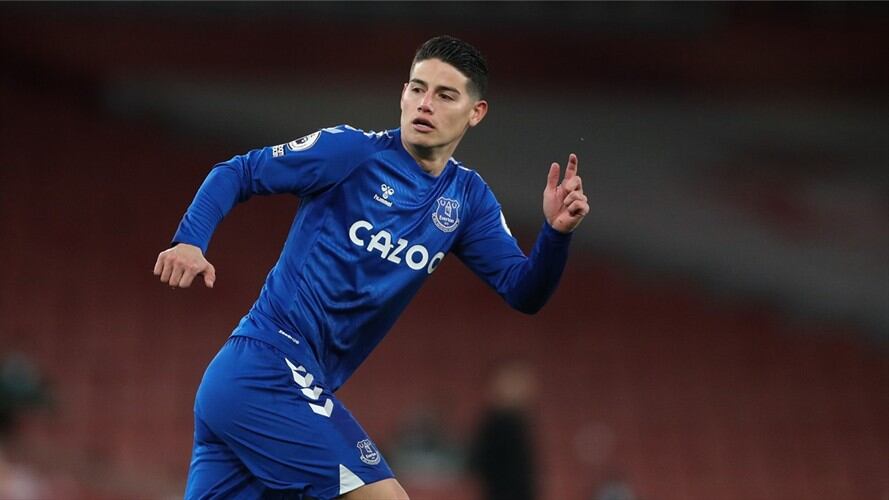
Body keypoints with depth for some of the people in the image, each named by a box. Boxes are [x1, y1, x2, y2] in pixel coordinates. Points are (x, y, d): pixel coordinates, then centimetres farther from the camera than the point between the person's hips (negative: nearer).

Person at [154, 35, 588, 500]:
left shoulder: (467, 197, 12)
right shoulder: (354, 149, -7)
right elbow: (236, 173, -3)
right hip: (268, 369, -7)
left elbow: (524, 292, 6)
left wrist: (556, 232, -12)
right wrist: (189, 242, -19)